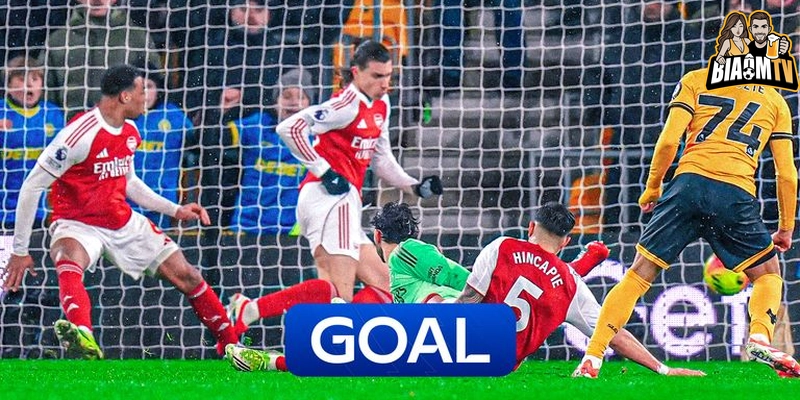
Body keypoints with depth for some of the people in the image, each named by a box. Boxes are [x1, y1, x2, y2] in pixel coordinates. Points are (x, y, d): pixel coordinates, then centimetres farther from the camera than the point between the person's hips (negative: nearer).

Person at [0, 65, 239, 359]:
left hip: (123, 222, 8)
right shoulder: (81, 134, -21)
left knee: (185, 274, 5)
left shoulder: (130, 133, 4)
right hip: (77, 223, -8)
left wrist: (175, 210, 18)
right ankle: (84, 339, -69)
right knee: (69, 267, -41)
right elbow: (32, 186, -17)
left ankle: (231, 344, 22)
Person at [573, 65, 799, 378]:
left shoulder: (695, 81, 17)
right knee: (768, 274, 19)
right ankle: (759, 337, -10)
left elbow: (669, 141, 5)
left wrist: (652, 188, 18)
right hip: (737, 194, 0)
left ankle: (592, 358, -3)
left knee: (641, 273, 6)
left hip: (691, 181, 0)